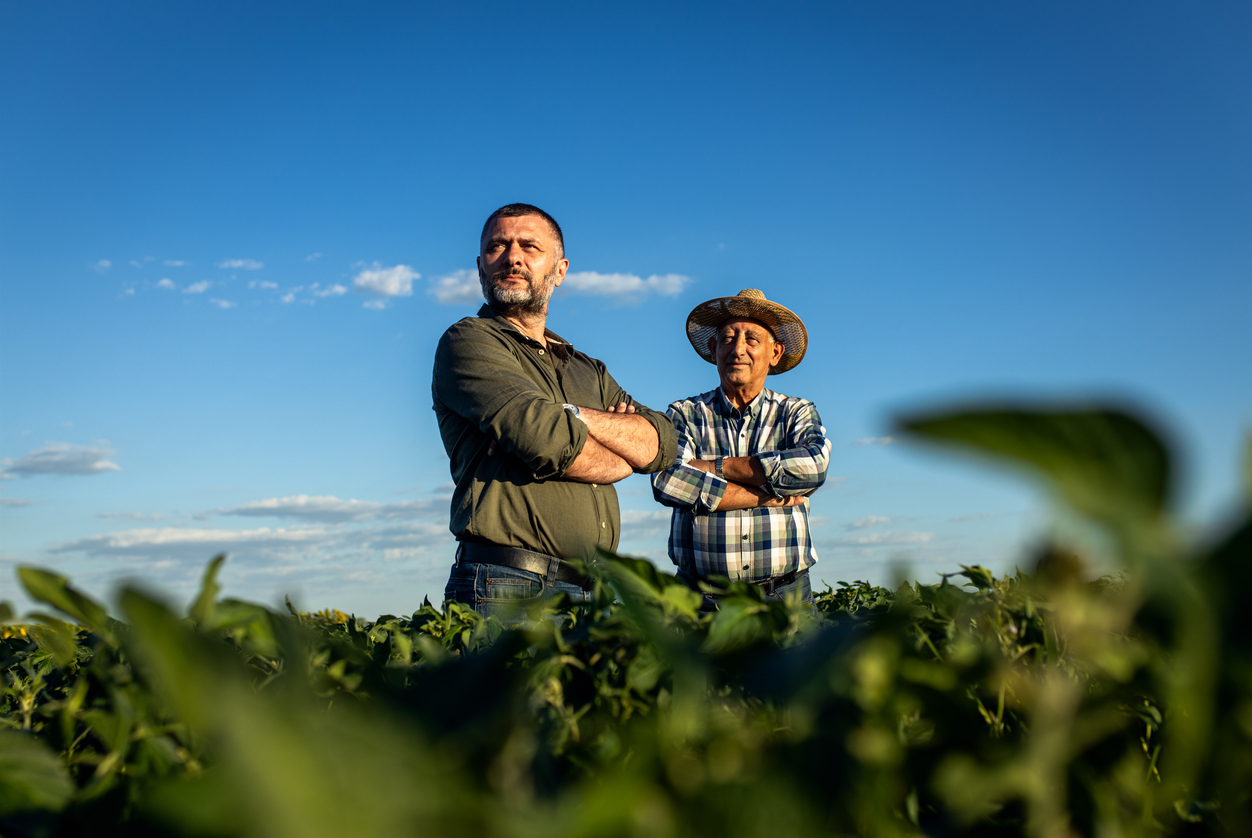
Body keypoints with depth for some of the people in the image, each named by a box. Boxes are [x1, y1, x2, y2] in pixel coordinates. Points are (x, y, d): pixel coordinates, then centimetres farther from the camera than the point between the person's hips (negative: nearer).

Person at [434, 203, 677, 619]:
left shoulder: (589, 371, 23)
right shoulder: (467, 341, 2)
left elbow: (659, 442, 7)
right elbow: (546, 441, -14)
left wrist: (568, 415, -8)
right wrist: (619, 460, 6)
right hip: (508, 590, -6)